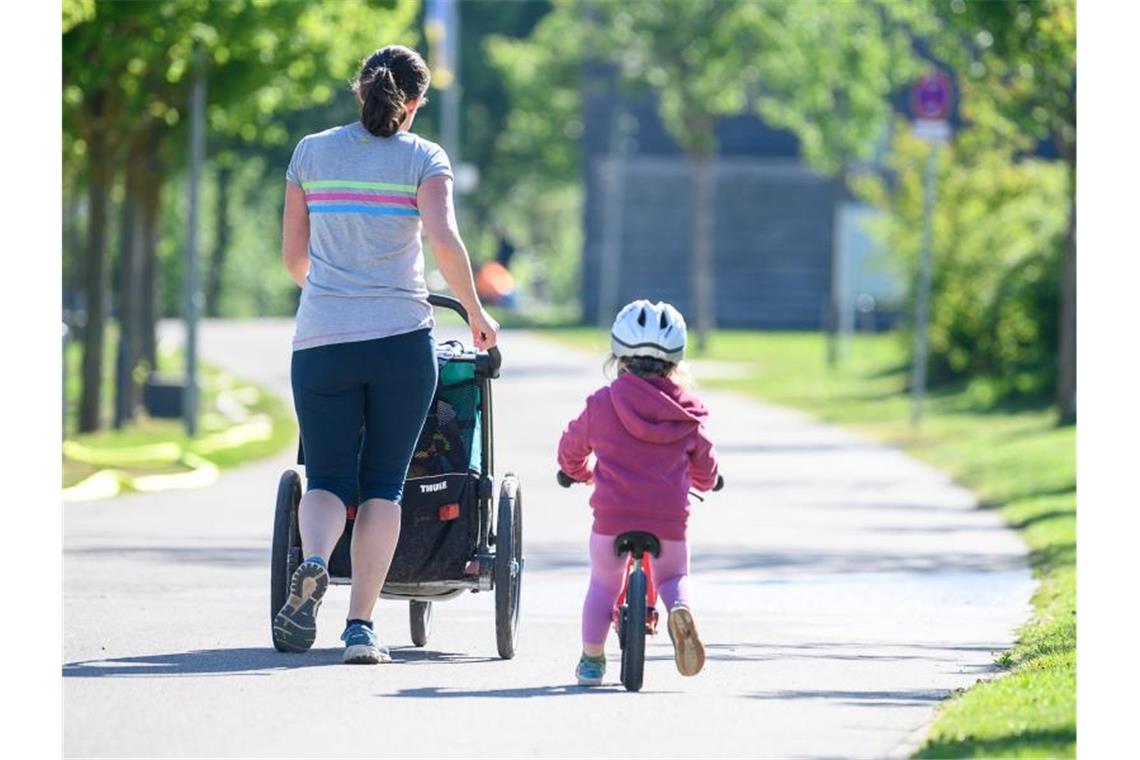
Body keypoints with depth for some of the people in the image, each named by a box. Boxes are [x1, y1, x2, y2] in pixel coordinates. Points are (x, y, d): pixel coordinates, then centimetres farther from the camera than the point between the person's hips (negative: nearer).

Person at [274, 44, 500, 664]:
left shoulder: (311, 153, 10)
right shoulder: (423, 158, 2)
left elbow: (294, 257, 15)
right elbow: (444, 241, -13)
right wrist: (476, 314, 1)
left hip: (321, 338, 1)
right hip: (400, 337, -1)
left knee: (328, 479, 7)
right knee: (383, 484, 7)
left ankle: (313, 562, -26)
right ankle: (361, 627, -1)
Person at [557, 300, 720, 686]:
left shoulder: (601, 404, 3)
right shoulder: (687, 412, 5)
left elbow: (571, 449, 20)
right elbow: (705, 468, 17)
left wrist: (581, 473, 43)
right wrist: (704, 483, 43)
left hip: (612, 513, -1)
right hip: (668, 517, 1)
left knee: (603, 584, 19)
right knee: (673, 577, 22)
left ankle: (591, 658, 11)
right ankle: (680, 608, -12)